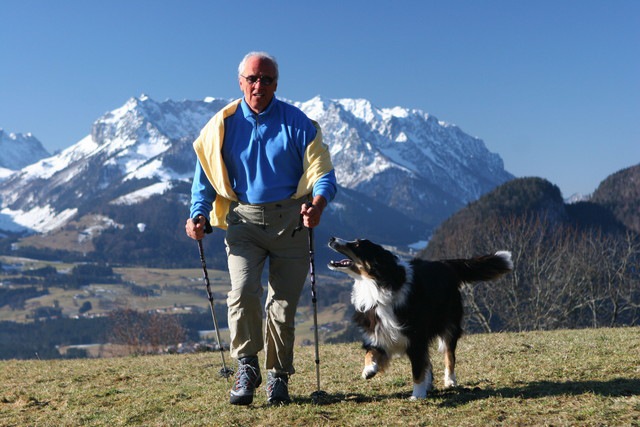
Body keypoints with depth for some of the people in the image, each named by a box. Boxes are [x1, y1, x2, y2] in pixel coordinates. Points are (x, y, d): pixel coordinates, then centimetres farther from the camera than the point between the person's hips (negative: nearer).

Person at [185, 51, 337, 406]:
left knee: (284, 302, 2)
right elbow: (205, 178, 10)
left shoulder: (297, 123, 0)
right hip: (243, 219, 1)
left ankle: (278, 376, 18)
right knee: (243, 291, -19)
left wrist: (317, 204, -25)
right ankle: (246, 368, -1)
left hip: (289, 219, 0)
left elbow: (323, 172, -4)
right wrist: (198, 215, -7)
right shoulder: (222, 125, 4)